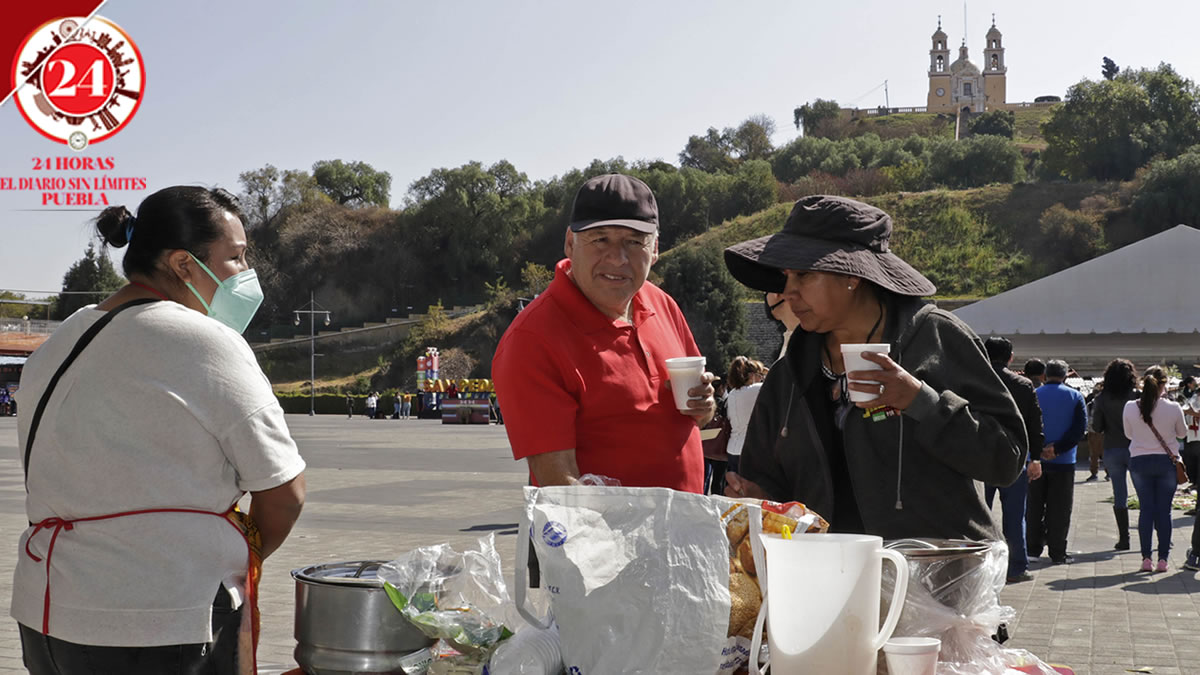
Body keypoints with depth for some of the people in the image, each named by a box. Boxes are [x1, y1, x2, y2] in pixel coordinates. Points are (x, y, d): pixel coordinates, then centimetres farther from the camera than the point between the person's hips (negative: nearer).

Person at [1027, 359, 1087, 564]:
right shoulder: (1075, 396, 0)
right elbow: (1080, 427, -8)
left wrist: (1038, 449, -9)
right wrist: (1057, 448, -14)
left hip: (1036, 459, 1)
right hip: (1063, 462, -1)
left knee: (1034, 506, 10)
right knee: (1059, 508, 4)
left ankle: (1033, 548, 13)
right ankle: (1057, 553, 4)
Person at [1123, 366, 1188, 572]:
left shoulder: (1130, 408, -8)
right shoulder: (1173, 408, -11)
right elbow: (1182, 433, 5)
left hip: (1139, 461, 1)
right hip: (1166, 461, -1)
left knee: (1145, 509, 7)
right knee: (1164, 510, 5)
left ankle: (1146, 558, 5)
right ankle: (1163, 559, 6)